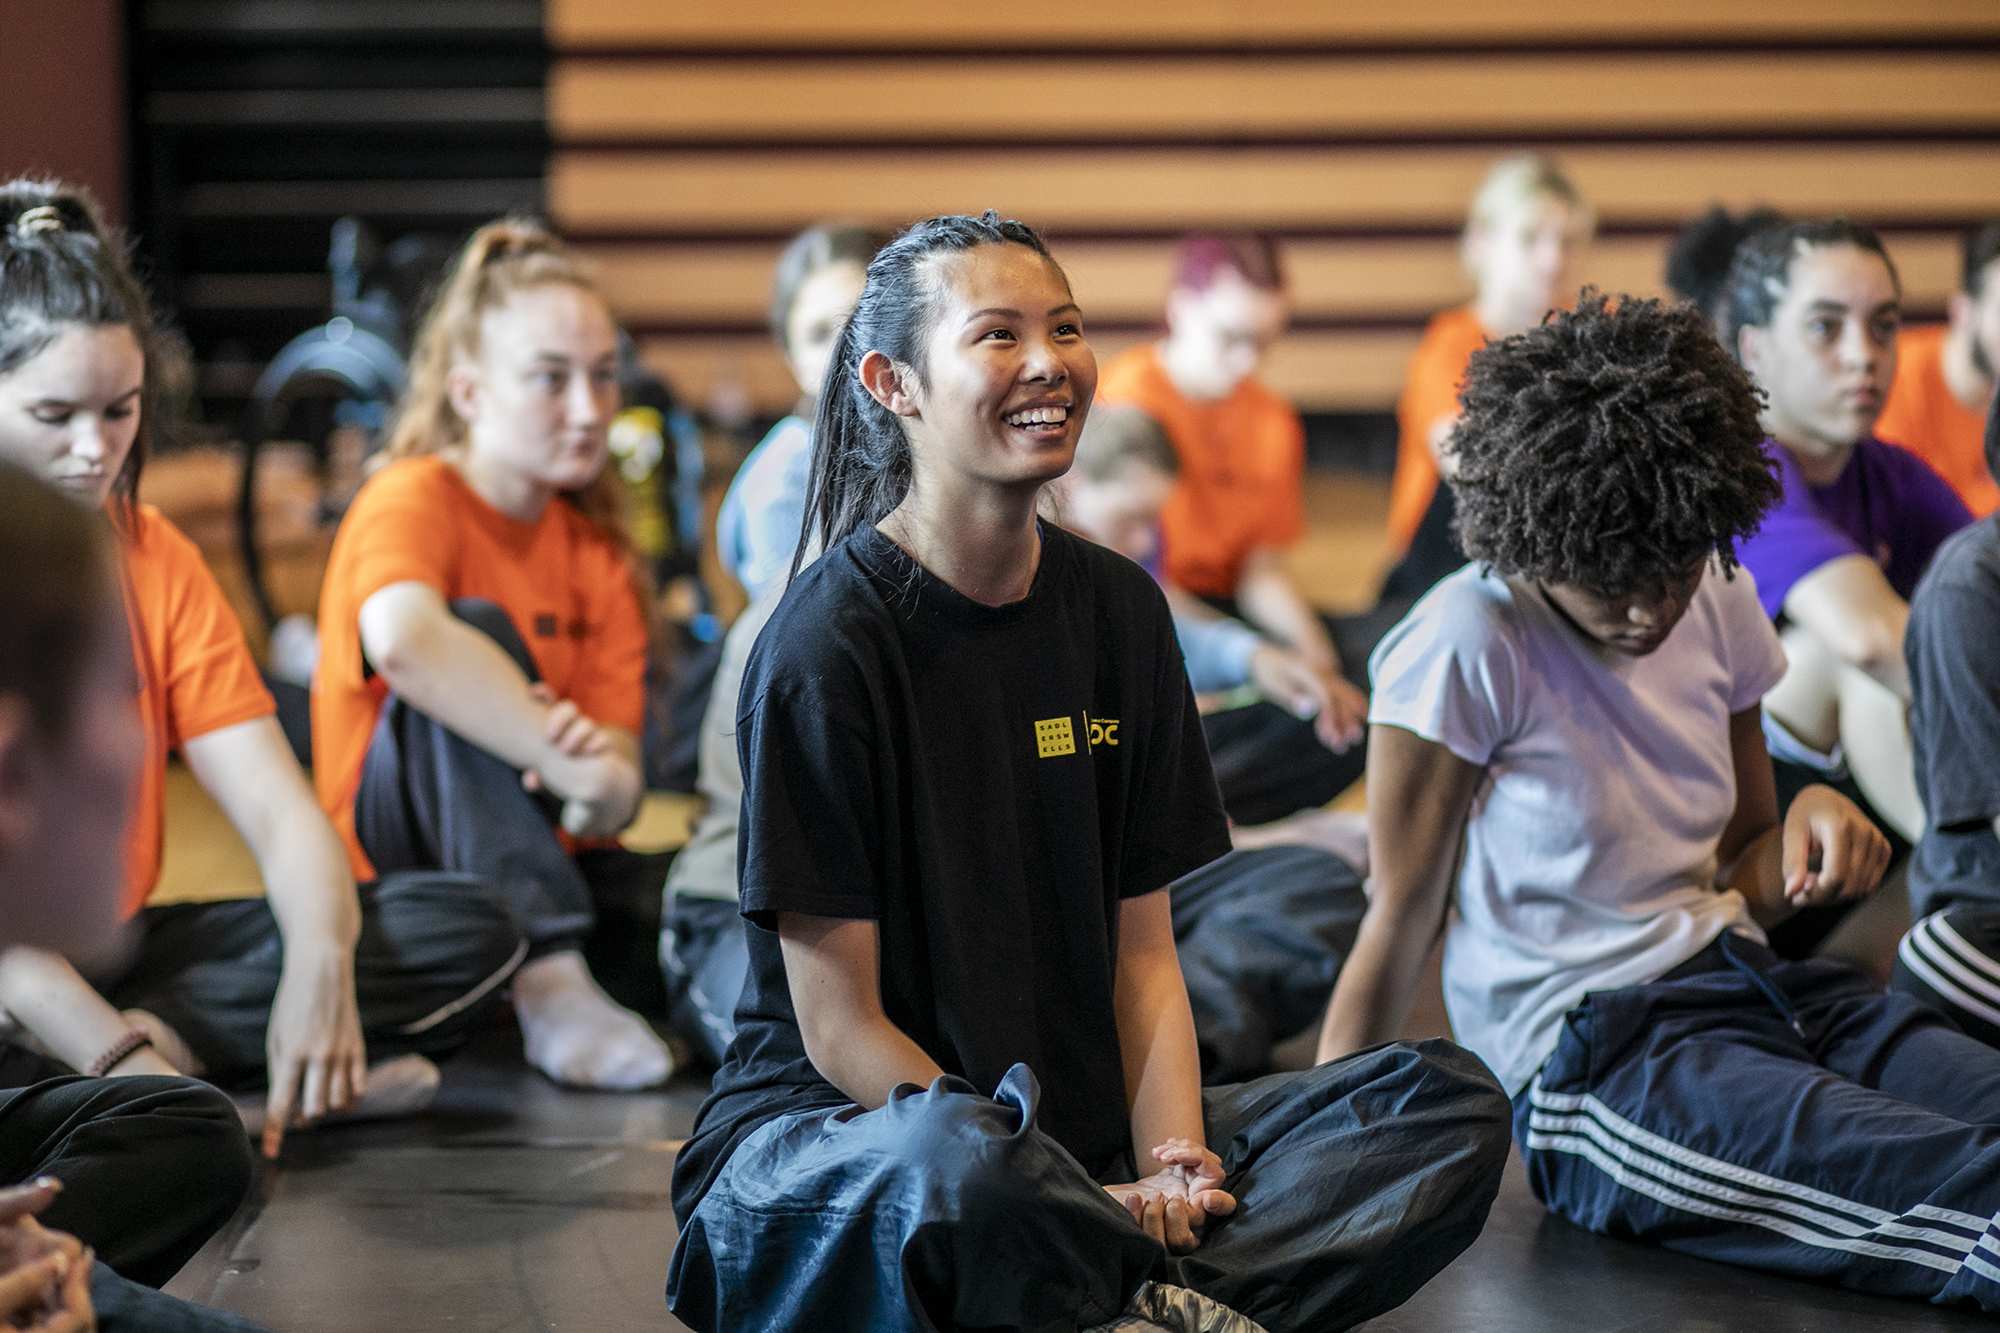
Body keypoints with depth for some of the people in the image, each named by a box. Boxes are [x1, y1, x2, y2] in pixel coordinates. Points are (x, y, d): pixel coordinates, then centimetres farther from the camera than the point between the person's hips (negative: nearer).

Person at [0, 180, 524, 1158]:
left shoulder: (155, 561, 8)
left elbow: (277, 808, -1)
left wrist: (318, 970, -22)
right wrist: (116, 1058, -31)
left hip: (117, 953, 7)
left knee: (467, 931, -12)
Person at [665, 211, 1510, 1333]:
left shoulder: (1120, 611, 7)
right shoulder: (829, 645, -13)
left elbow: (1144, 951, 8)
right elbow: (840, 1029, -14)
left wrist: (1171, 1163, -11)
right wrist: (1083, 1201, -20)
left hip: (1083, 1134, 7)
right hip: (830, 1131, -6)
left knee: (1453, 1102, -10)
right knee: (956, 1165, -43)